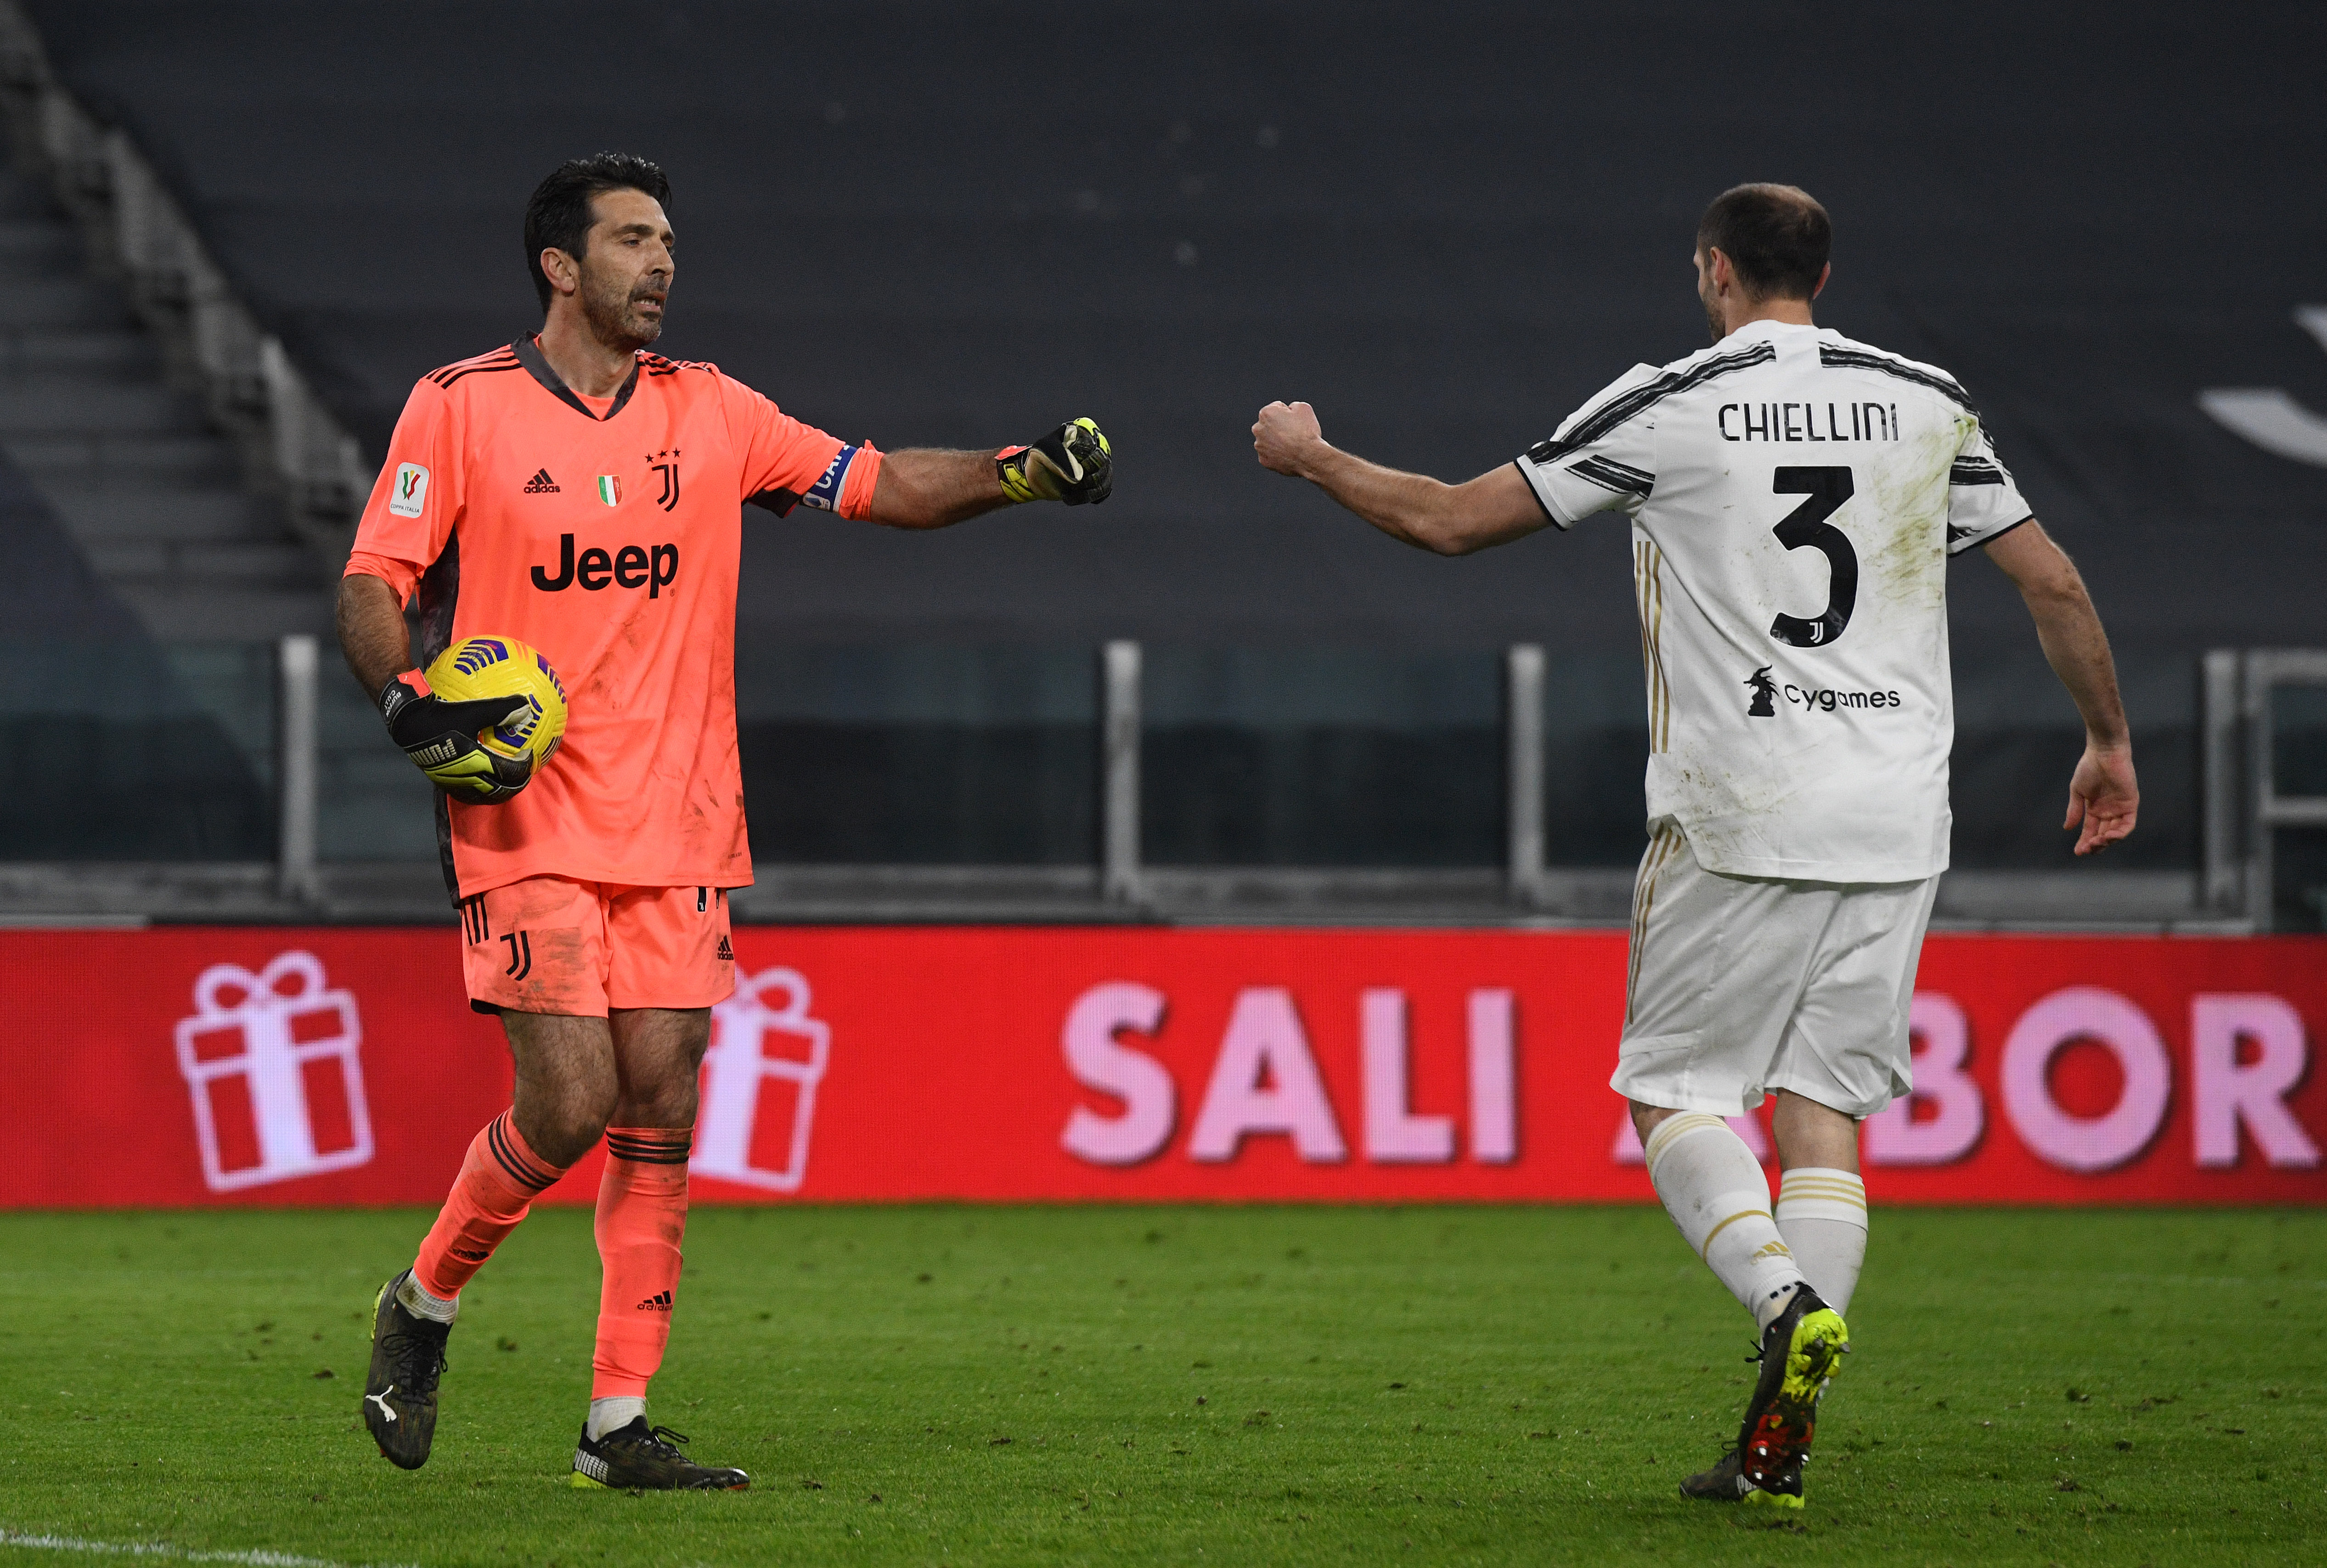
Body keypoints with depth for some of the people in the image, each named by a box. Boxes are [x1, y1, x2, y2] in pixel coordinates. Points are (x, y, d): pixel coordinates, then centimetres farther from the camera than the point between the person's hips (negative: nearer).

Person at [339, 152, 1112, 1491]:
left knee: (660, 1111, -2)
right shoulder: (460, 409, -1)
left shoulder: (711, 412, 10)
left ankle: (620, 1423, 3)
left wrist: (1022, 474, -7)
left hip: (679, 828, 4)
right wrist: (413, 702, -18)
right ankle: (424, 1307, 14)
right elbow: (373, 586, 0)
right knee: (570, 1103, -13)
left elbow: (881, 486, 9)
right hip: (529, 826, -4)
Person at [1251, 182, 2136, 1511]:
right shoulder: (1929, 402, 6)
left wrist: (1311, 458, 19)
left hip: (1738, 817, -4)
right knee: (1822, 1103, 7)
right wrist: (2110, 741, 23)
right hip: (1897, 821, 4)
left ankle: (1786, 1296, -21)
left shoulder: (1666, 408, -3)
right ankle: (1780, 1442, -2)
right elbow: (2053, 581, 8)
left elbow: (1452, 519, 3)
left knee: (1677, 1089, 8)